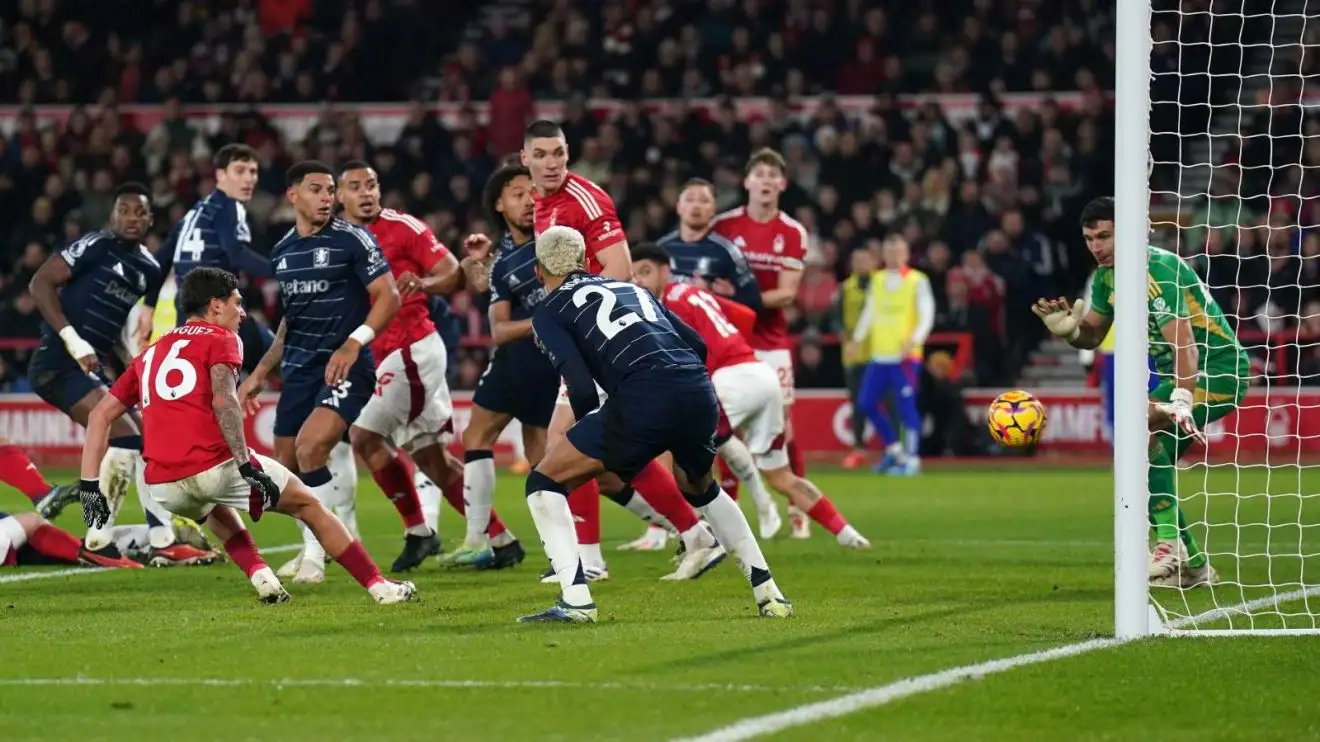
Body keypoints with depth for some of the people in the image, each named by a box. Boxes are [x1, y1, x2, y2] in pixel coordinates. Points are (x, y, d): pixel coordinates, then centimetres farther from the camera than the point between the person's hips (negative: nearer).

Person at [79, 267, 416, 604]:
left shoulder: (150, 354, 24)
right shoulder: (220, 339, 7)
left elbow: (100, 415, 20)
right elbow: (223, 400, -12)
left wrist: (90, 487, 18)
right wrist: (246, 465, -16)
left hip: (164, 489, 5)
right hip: (214, 468, -5)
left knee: (215, 510, 39)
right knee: (308, 505, 15)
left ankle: (261, 577, 18)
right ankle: (379, 586, 13)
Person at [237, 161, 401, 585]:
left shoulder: (351, 240, -6)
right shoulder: (282, 252, 13)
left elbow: (389, 296, -11)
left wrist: (354, 343, -24)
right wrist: (261, 371, 20)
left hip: (344, 368, -7)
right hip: (299, 370, 7)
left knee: (310, 448, -24)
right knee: (286, 467, 5)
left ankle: (315, 554, -15)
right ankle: (316, 547, 23)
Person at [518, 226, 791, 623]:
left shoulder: (549, 312, 13)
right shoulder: (630, 287, 31)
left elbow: (583, 388, 0)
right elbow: (698, 345, 24)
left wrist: (588, 433, 17)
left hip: (645, 401, -6)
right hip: (700, 393, 6)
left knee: (544, 483, 10)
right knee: (701, 489, 36)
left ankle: (575, 600, -4)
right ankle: (768, 593, 30)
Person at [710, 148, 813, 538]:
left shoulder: (793, 234, 0)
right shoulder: (722, 225, 0)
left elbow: (787, 293, -7)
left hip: (772, 341, 0)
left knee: (782, 426, -2)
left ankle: (798, 510, 7)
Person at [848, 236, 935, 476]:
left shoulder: (917, 281, -3)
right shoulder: (877, 280, 13)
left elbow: (926, 316, -7)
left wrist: (914, 341, -21)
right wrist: (858, 337, 10)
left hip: (905, 355, -6)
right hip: (879, 354, 6)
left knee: (906, 406, -7)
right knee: (866, 402, 4)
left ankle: (912, 458, -1)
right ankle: (894, 449, 18)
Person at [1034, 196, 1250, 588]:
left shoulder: (1158, 270, -24)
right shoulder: (1107, 276, 4)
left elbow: (1184, 342, -34)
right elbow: (1092, 334, 11)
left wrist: (1182, 400, -48)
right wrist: (1068, 329, -13)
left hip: (1219, 368, -10)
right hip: (1183, 375, 10)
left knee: (1138, 422, -30)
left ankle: (1170, 543, -29)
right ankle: (1194, 566, 17)